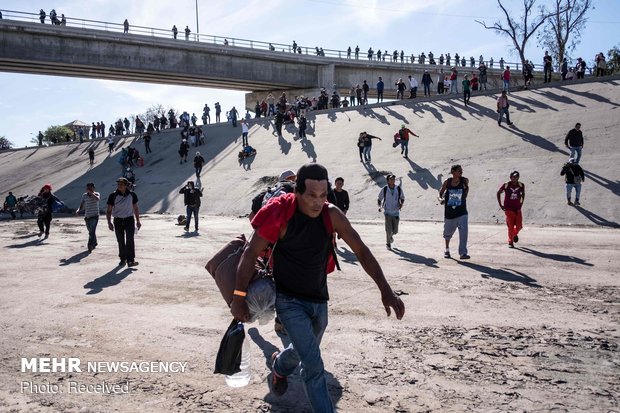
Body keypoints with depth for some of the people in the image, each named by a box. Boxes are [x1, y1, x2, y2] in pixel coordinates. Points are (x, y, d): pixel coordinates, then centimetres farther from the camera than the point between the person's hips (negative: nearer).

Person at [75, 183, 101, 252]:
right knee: (91, 231, 17)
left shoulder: (97, 194, -4)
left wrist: (91, 192, -26)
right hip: (87, 216, 5)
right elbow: (81, 205, 7)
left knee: (92, 231, -18)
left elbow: (97, 199, -28)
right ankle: (94, 243, 36)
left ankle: (90, 245, -21)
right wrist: (78, 210, -12)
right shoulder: (84, 195, 6)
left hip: (94, 216, -5)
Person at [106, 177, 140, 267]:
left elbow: (136, 208, 10)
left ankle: (131, 260, -13)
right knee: (120, 241, 8)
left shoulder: (132, 195, -1)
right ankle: (123, 259, 21)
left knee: (130, 240, -11)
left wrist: (138, 221, 10)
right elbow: (108, 210, -1)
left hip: (129, 219, 0)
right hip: (118, 221, 1)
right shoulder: (113, 196, -5)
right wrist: (109, 222, -11)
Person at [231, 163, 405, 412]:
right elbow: (250, 254, -15)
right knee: (313, 364, -15)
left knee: (304, 352, 26)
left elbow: (361, 251, -11)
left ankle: (279, 367, 60)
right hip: (289, 301, -5)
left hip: (319, 300, 5)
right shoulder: (281, 215, -21)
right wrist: (239, 298, -16)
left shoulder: (331, 215, -12)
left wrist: (385, 290, -20)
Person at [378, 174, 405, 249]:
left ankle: (390, 235, 44)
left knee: (395, 231, 6)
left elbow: (402, 198, 9)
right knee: (389, 230, -12)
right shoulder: (384, 189, -9)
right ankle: (388, 243, 15)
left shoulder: (399, 189, -6)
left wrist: (401, 204, -13)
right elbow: (379, 199, 4)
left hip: (396, 213, 2)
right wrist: (379, 206, -14)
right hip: (387, 212, -2)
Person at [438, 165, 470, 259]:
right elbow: (441, 193, 2)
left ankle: (463, 253, -13)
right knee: (448, 232, 16)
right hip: (449, 212, 1)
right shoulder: (447, 182, -5)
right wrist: (440, 199, -16)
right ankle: (447, 250, 40)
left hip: (461, 212, -1)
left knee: (463, 231, -17)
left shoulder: (464, 181, -4)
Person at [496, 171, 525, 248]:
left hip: (517, 209, 3)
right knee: (510, 226, -6)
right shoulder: (506, 185, -9)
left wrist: (521, 203, 10)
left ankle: (515, 234, 36)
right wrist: (500, 205, 1)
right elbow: (498, 193, 4)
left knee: (519, 226, 2)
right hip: (509, 209, -3)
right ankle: (510, 242, 8)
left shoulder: (521, 185, -1)